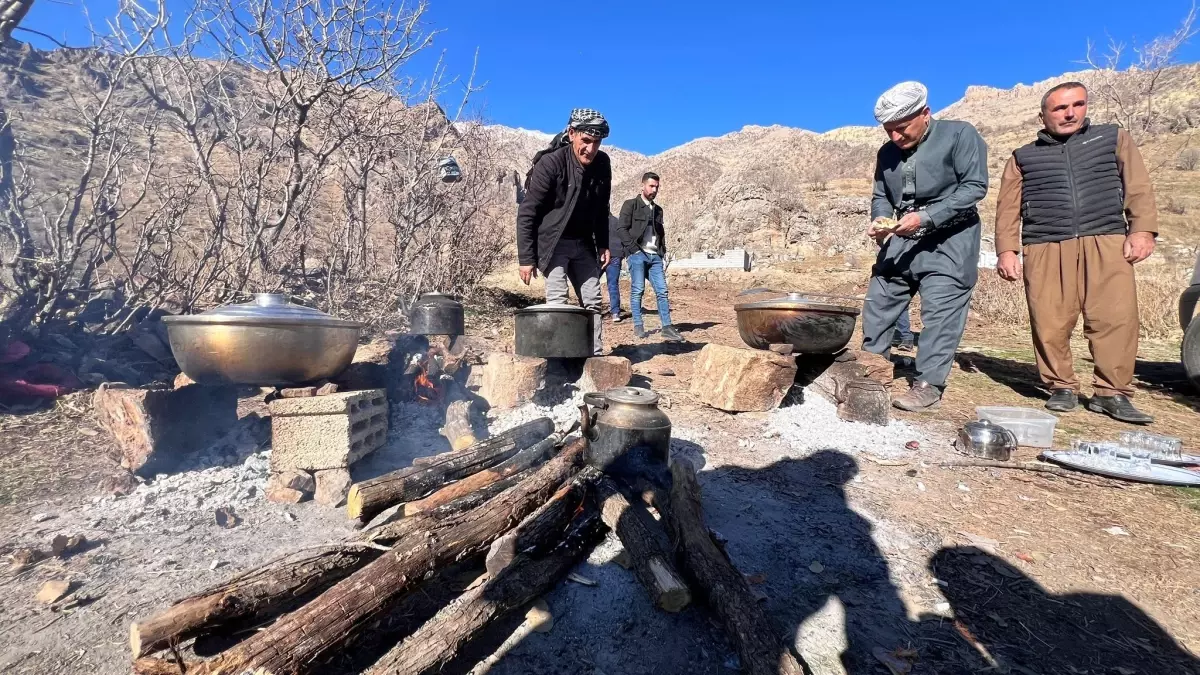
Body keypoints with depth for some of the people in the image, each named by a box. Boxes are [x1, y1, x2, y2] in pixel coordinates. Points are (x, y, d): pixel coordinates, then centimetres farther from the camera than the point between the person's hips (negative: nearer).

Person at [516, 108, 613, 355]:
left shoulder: (602, 163, -4)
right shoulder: (550, 163, -19)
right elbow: (526, 213, -17)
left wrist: (603, 245, 8)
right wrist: (526, 258, -18)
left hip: (583, 244, 6)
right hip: (552, 243, -5)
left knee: (592, 302, 6)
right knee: (557, 302, -14)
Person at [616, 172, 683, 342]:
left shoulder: (658, 209, 23)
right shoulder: (630, 205, 5)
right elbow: (621, 228, -4)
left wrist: (662, 253, 12)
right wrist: (633, 248, -12)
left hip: (655, 256, 5)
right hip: (637, 254, -5)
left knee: (662, 291, -2)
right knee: (637, 290, -6)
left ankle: (667, 327, -2)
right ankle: (638, 326, 1)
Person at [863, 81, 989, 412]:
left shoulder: (960, 135, -6)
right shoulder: (887, 152, 10)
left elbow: (974, 186, -13)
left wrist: (926, 217, -23)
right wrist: (879, 220, -10)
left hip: (948, 239, -6)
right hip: (902, 239, 6)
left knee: (939, 311, -9)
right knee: (878, 303, 5)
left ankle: (928, 385, -4)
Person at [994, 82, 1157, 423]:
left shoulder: (1113, 138, 19)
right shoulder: (1023, 157, 16)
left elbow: (1138, 186, 12)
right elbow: (1008, 208, 9)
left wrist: (1142, 229, -1)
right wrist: (1006, 250, -3)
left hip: (1106, 243, 1)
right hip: (1046, 249, 0)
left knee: (1116, 318, -9)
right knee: (1050, 324, -6)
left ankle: (1112, 393, 0)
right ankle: (1062, 388, 8)